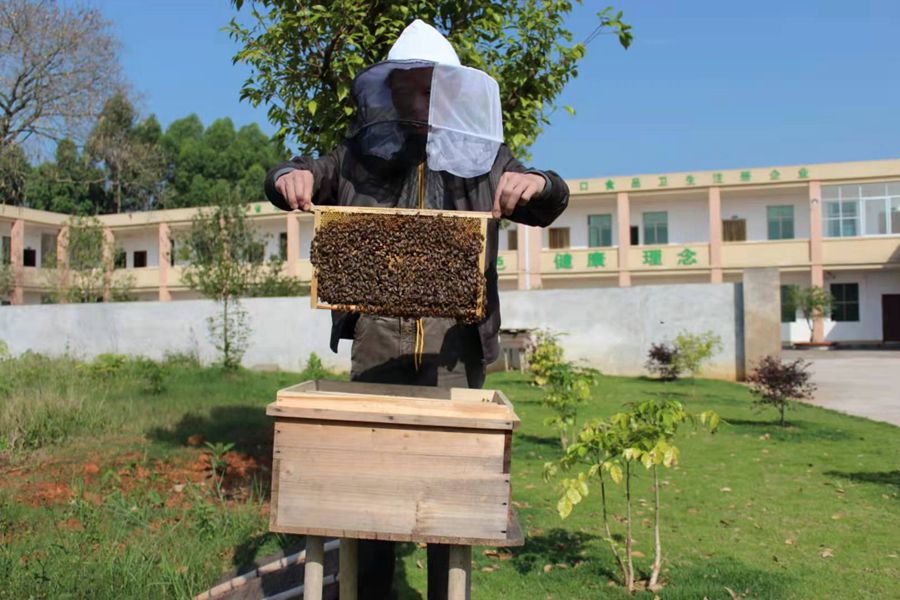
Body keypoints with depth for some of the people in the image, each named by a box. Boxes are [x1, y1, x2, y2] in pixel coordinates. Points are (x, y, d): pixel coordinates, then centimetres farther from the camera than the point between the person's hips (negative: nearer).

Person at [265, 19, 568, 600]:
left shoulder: (481, 155, 10)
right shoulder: (364, 152, 10)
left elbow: (548, 205, 7)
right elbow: (299, 177, 14)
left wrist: (537, 183, -17)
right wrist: (291, 176, -11)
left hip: (456, 337, 0)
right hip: (378, 332, 1)